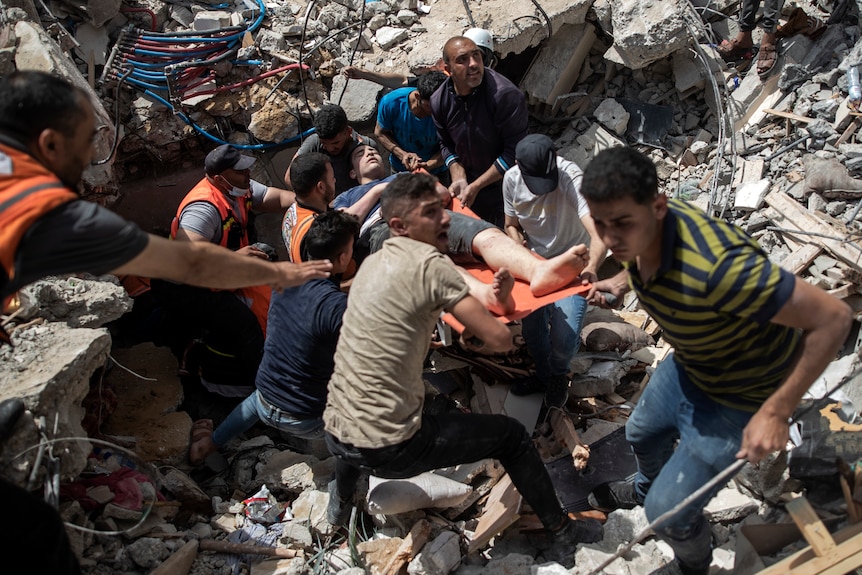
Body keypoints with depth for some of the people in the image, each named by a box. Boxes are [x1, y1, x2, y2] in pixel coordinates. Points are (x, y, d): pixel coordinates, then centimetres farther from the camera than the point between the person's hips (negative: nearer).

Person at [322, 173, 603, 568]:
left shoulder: (373, 262, 8)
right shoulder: (429, 264, -16)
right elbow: (500, 339, -16)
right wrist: (475, 333, 8)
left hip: (334, 436, 8)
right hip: (390, 449, -7)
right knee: (512, 436, 9)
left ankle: (341, 501, 59)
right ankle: (562, 534, 25)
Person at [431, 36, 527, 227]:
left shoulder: (506, 95, -26)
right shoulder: (439, 101, -9)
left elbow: (514, 153, -23)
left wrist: (475, 187, -20)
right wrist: (459, 179, -11)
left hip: (503, 188, -5)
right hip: (469, 193, 5)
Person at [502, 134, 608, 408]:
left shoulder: (571, 176, -29)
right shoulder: (511, 179, -13)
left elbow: (599, 232, -42)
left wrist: (592, 266, -61)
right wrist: (518, 242, -17)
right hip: (535, 263, 4)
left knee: (564, 338, -15)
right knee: (531, 329, 0)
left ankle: (559, 375, 23)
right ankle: (544, 375, 34)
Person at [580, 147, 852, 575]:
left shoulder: (714, 268, -44)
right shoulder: (639, 231, -18)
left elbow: (833, 317, -35)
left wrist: (776, 412, -33)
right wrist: (621, 282, -4)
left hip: (738, 398, -7)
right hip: (689, 366, 7)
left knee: (667, 513, 1)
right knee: (641, 433, 31)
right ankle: (646, 487, 66)